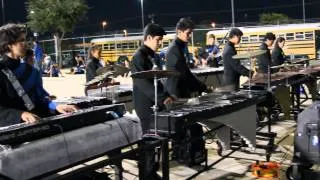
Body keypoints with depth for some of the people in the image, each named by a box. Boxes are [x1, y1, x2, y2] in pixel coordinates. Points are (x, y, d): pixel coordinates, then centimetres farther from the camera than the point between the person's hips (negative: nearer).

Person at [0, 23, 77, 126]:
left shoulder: (30, 71, 16)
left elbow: (40, 98, 13)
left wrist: (56, 106, -6)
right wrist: (20, 114, -29)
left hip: (35, 123, 7)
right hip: (10, 126, -6)